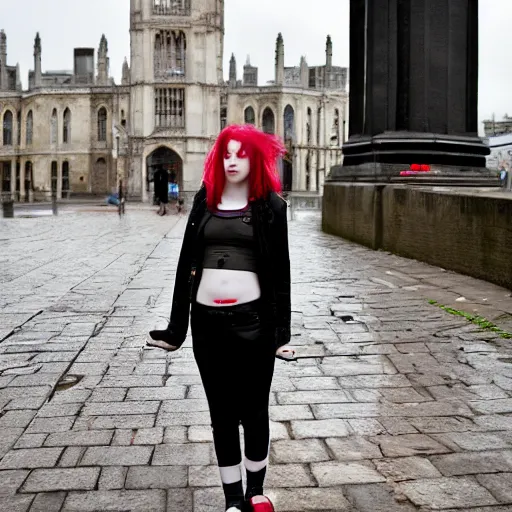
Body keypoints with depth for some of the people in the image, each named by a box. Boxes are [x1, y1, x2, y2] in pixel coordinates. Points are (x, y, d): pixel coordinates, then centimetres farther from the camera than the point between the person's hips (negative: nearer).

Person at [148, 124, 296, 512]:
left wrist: (281, 332, -6)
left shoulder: (270, 205, 0)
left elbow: (280, 270, -1)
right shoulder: (204, 200, 7)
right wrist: (176, 327, 5)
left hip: (253, 319, -2)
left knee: (254, 410, 9)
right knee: (221, 412, 11)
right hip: (207, 319, 3)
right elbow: (187, 262, 7)